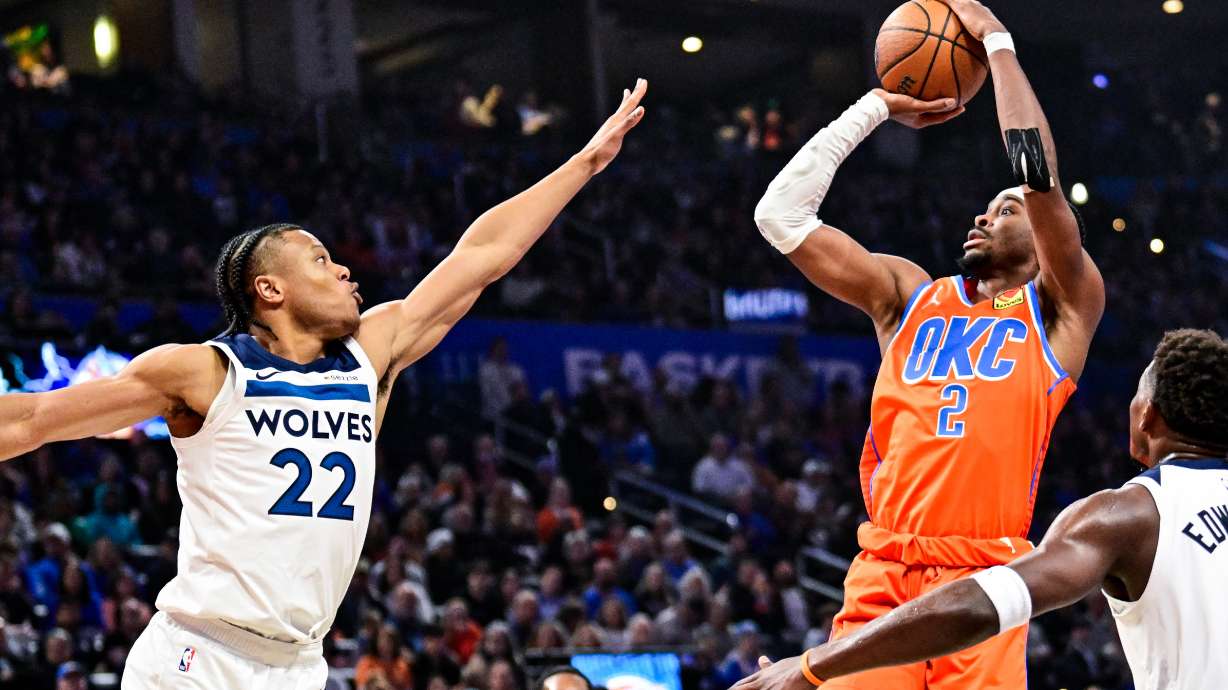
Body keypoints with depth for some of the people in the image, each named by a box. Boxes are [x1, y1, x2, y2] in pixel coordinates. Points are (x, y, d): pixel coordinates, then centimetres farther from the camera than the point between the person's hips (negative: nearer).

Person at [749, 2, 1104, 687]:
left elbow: (1039, 174, -4)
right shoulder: (909, 294, 22)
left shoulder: (1062, 309, 10)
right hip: (883, 572, 3)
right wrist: (879, 108, 20)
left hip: (983, 577, -3)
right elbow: (781, 212, 17)